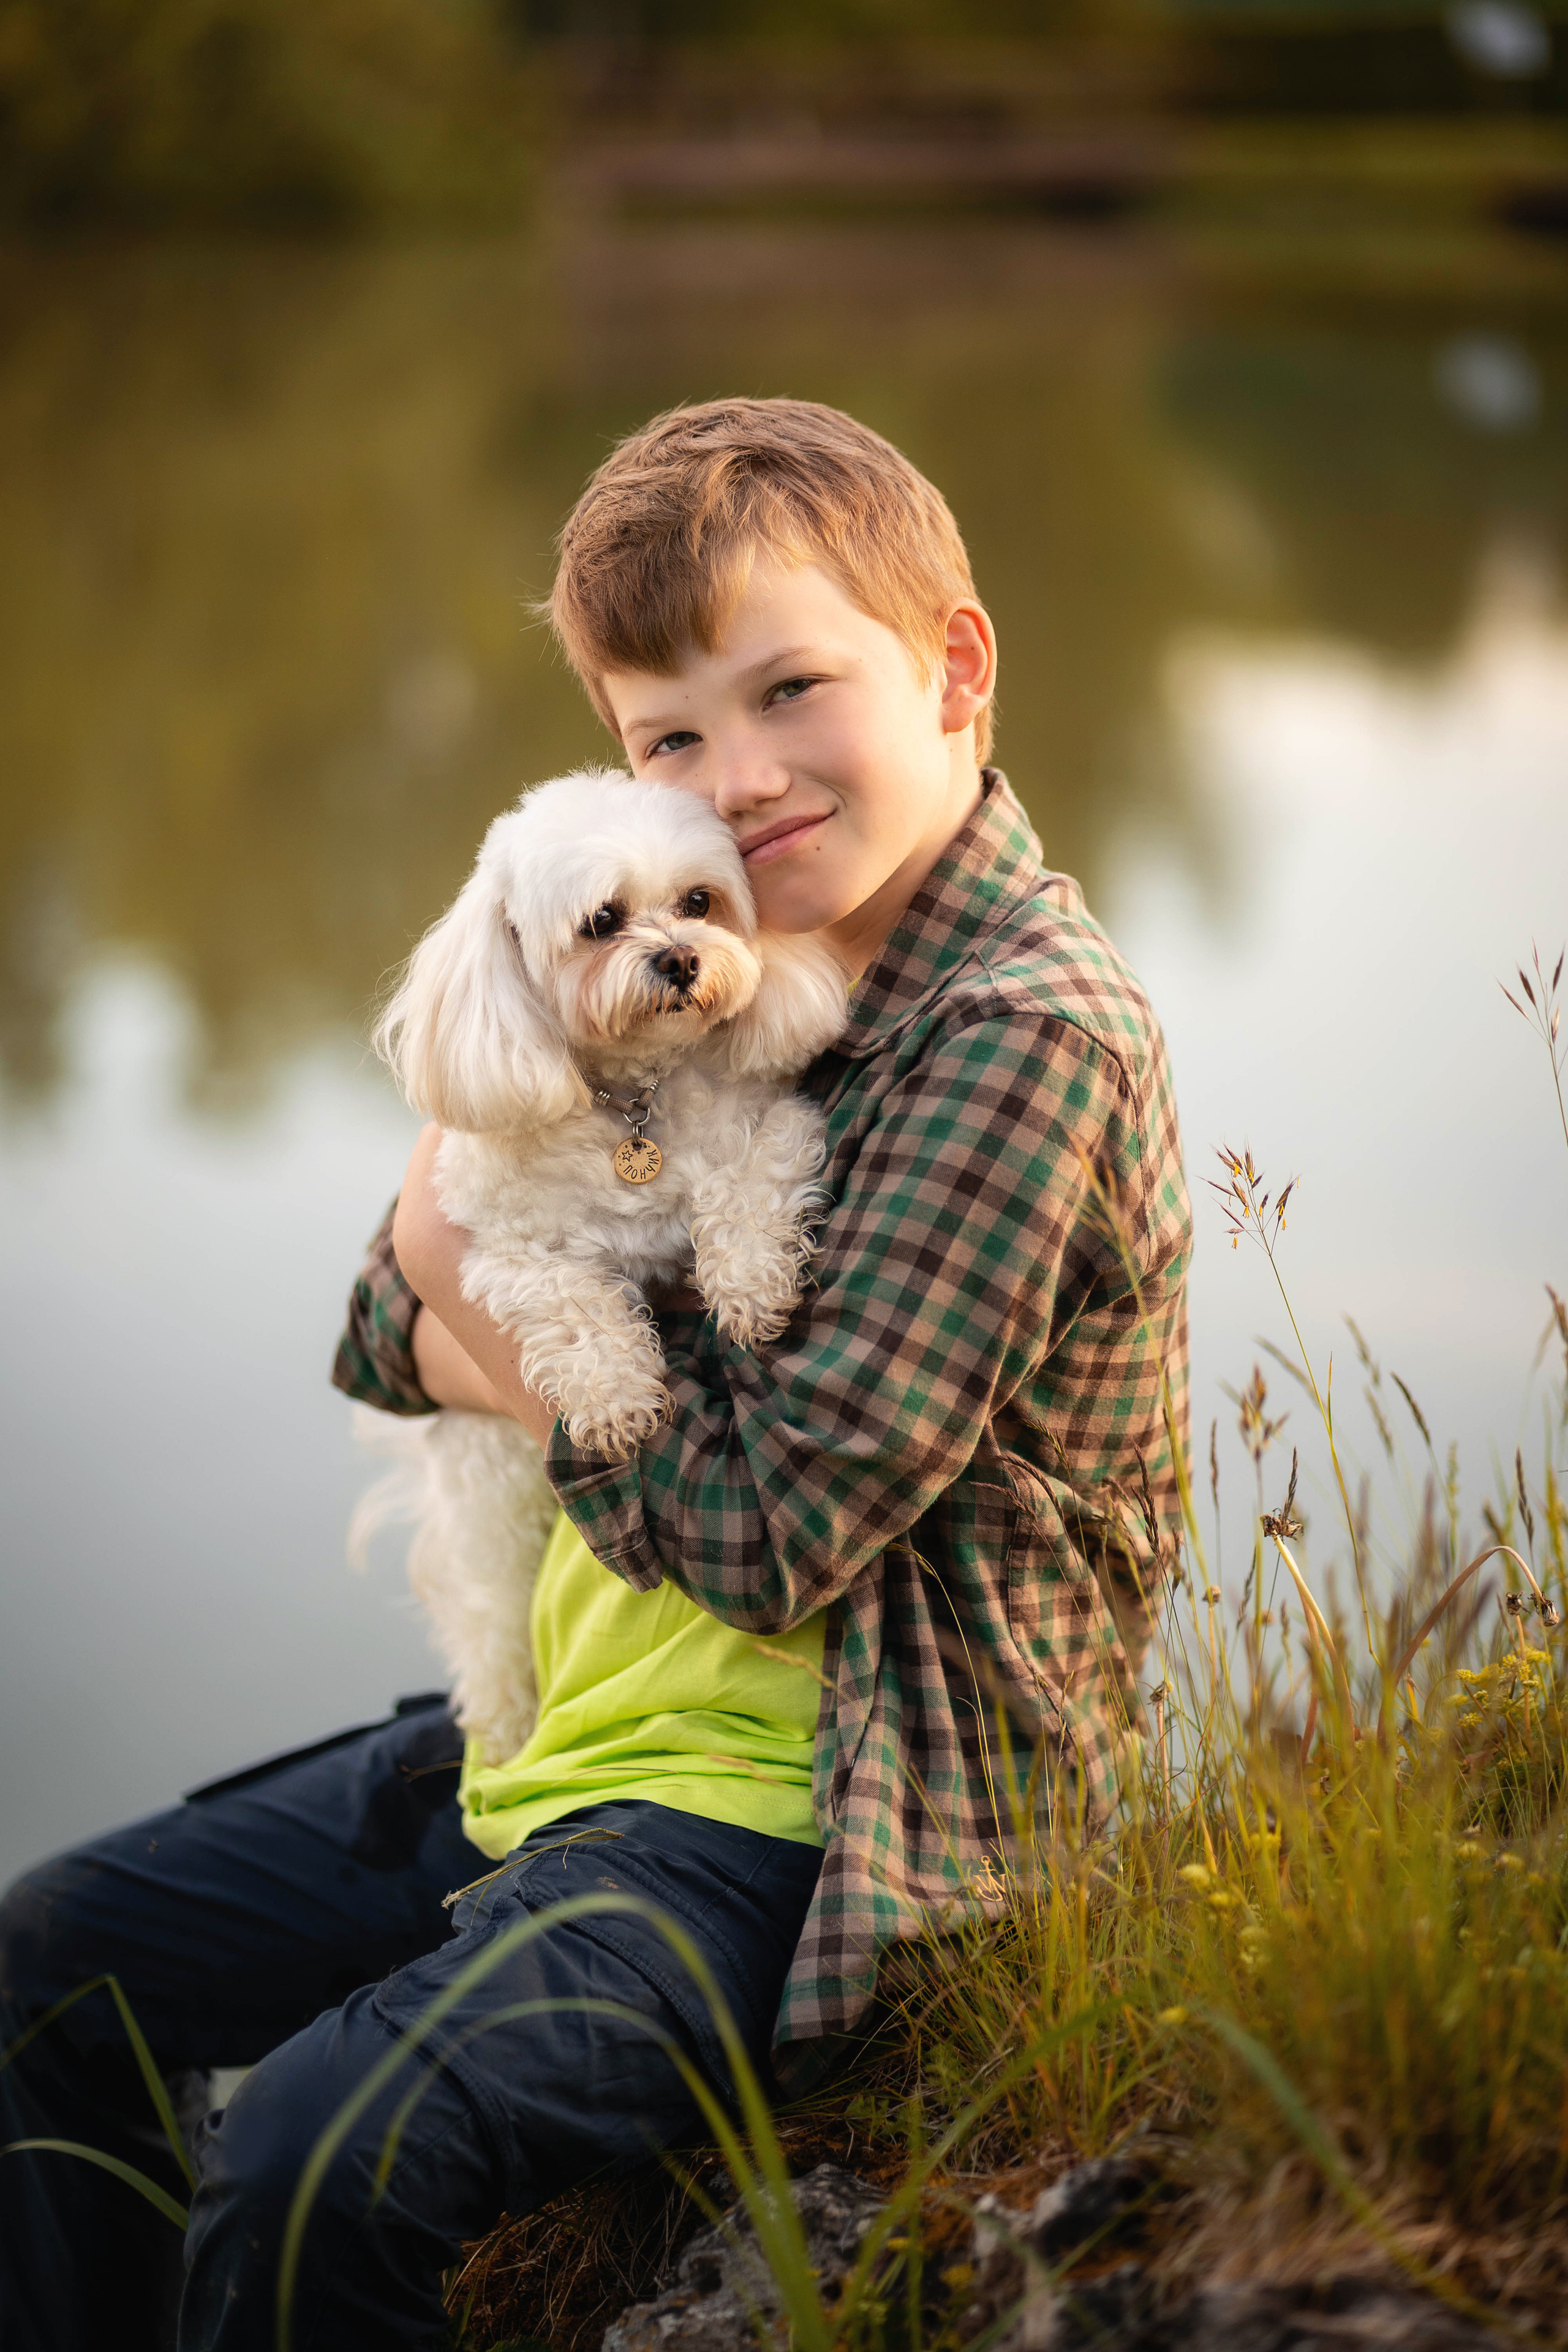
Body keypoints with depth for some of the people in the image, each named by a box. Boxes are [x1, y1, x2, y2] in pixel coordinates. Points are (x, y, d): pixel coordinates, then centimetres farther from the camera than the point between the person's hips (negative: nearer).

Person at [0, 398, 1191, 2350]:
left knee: (320, 2160, -28)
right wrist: (459, 1223, -13)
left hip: (811, 1819, -9)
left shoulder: (1025, 1035, -19)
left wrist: (522, 1358, -10)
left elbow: (777, 1534, -23)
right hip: (565, 1743, 10)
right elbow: (388, 1344, 9)